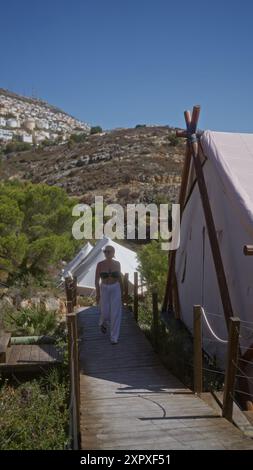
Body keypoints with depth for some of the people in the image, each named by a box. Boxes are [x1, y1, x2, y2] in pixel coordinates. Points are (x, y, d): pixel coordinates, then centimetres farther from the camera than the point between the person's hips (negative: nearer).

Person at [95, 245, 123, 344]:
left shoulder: (117, 263, -4)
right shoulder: (100, 264, -9)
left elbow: (119, 278, 6)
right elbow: (97, 280, -4)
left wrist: (122, 292, 7)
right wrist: (97, 294, -7)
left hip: (115, 289, 0)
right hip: (104, 289, 0)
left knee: (115, 314, -4)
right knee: (105, 312, 5)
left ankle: (114, 337, 6)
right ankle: (103, 323, 44)